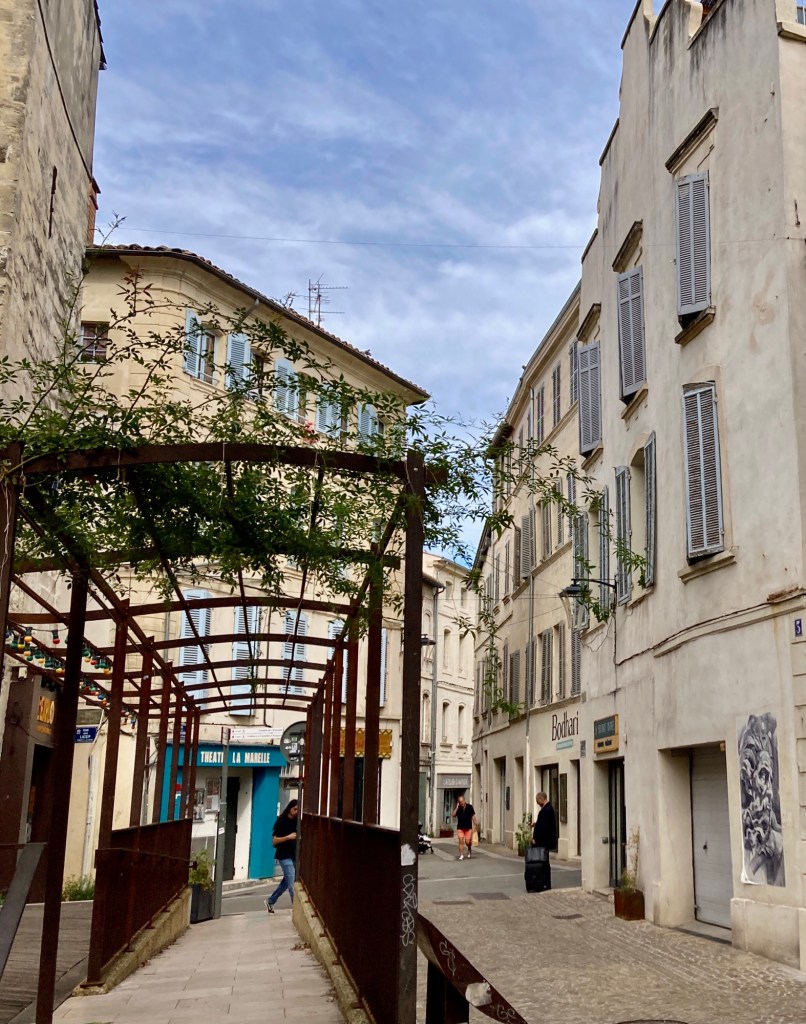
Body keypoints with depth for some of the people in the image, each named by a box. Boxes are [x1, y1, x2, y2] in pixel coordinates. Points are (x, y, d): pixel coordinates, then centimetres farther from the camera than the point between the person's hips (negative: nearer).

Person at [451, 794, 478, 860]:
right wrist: (457, 807, -17)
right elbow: (453, 815, -12)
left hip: (468, 827, -1)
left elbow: (473, 816, 2)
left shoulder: (469, 807, -3)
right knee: (461, 841, -9)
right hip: (460, 828, 1)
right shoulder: (457, 808, 0)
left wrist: (476, 824, 0)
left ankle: (469, 850, 30)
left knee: (467, 842, -3)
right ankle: (461, 855, -1)